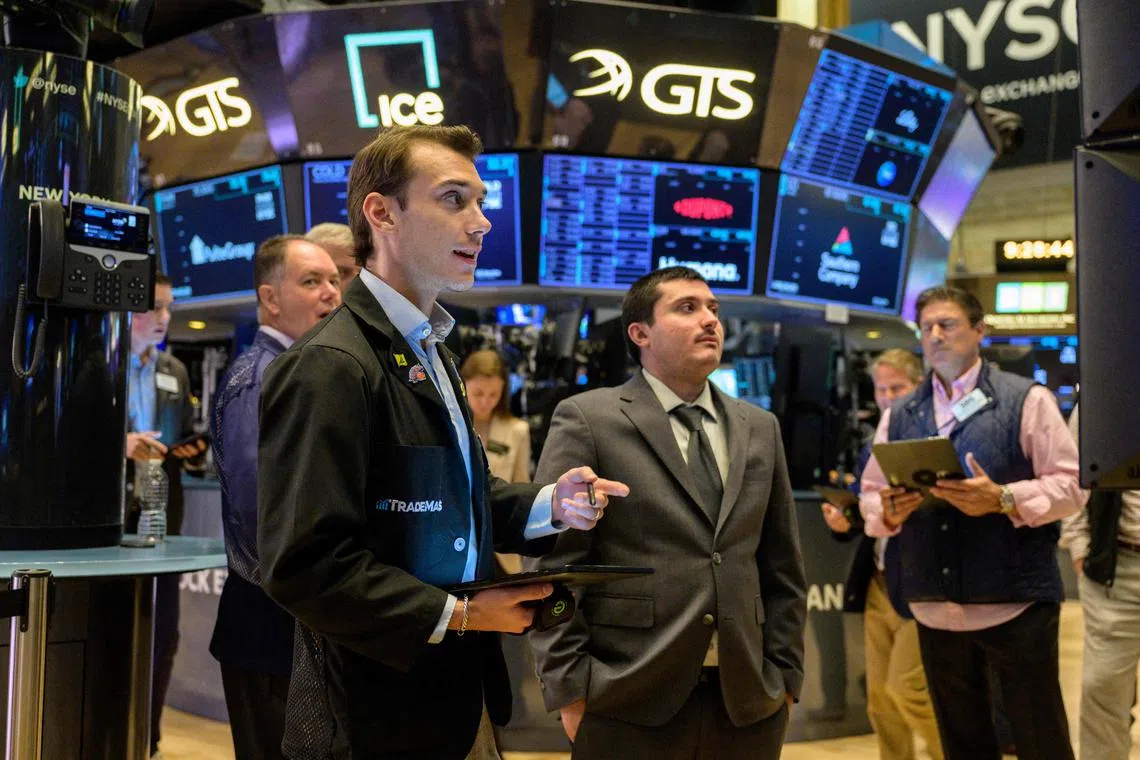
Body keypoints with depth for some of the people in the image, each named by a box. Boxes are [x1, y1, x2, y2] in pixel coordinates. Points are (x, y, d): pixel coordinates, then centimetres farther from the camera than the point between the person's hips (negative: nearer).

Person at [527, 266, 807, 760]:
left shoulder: (760, 428, 12)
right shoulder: (588, 419, -2)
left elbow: (782, 570, 14)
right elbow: (554, 565, -6)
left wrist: (784, 675, 8)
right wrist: (570, 690, -10)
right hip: (629, 706, -4)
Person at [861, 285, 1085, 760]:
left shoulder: (1026, 400, -2)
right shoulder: (898, 416, 11)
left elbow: (1070, 485, -6)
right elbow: (870, 494, 13)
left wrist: (1003, 499, -21)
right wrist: (888, 510, -9)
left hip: (1015, 603, -4)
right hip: (935, 609, 5)